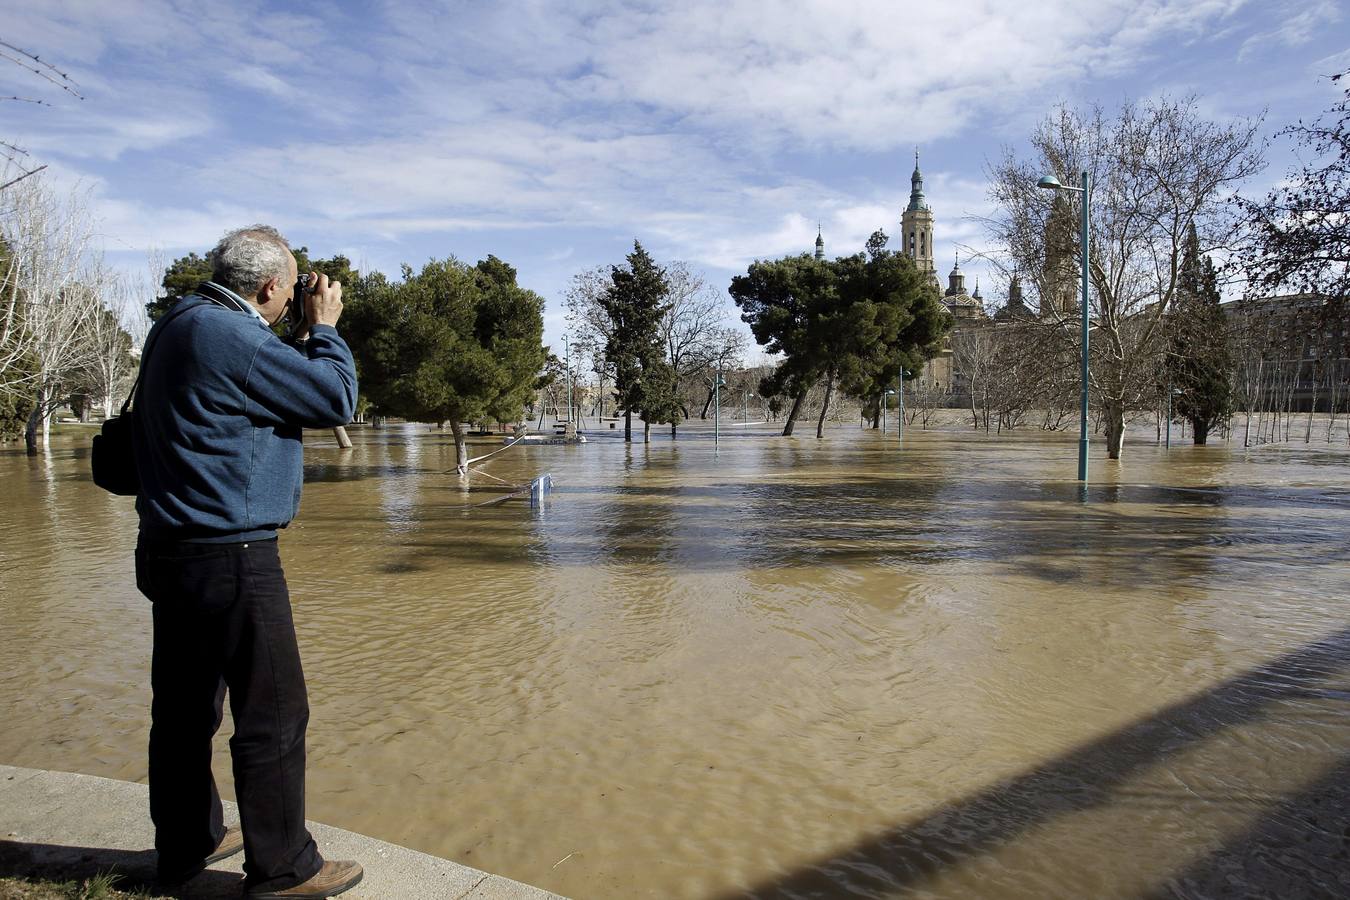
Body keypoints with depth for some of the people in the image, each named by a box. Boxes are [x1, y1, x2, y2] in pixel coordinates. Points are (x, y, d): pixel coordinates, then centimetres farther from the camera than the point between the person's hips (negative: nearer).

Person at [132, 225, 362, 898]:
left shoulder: (179, 325, 13)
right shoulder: (232, 335, -18)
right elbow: (336, 401, -13)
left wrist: (304, 338, 13)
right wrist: (324, 328, 0)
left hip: (173, 550, 10)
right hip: (228, 557, -10)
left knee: (186, 708, 19)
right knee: (273, 715, 0)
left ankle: (188, 843, 34)